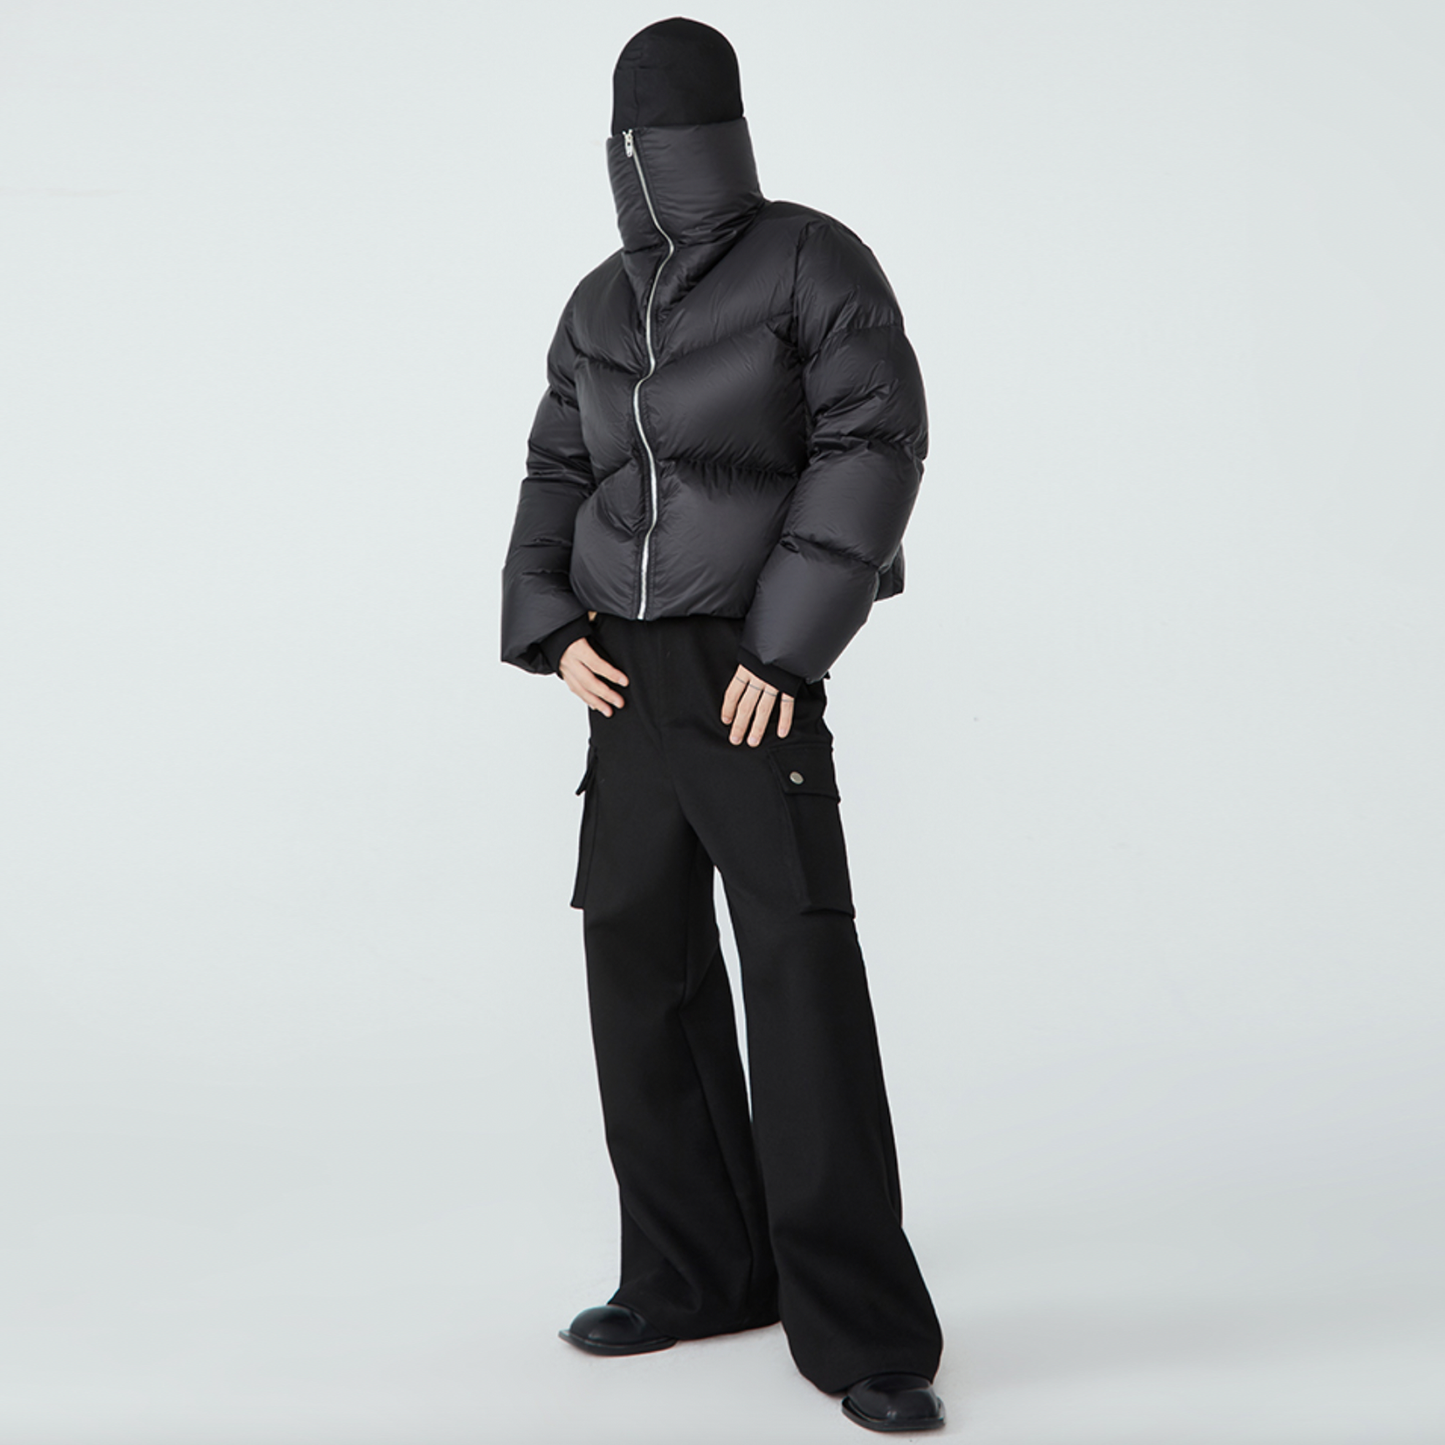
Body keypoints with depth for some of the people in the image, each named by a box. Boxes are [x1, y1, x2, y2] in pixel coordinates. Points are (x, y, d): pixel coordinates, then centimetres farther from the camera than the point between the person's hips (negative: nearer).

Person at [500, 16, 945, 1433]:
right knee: (641, 966, 8)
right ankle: (693, 1273, 21)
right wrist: (551, 630, 0)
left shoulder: (811, 263, -5)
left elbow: (874, 444, -12)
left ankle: (860, 1329, -6)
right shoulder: (599, 306, 13)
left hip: (751, 667, -6)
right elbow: (556, 477, 18)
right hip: (626, 672, 6)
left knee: (802, 973, -12)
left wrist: (786, 648, -17)